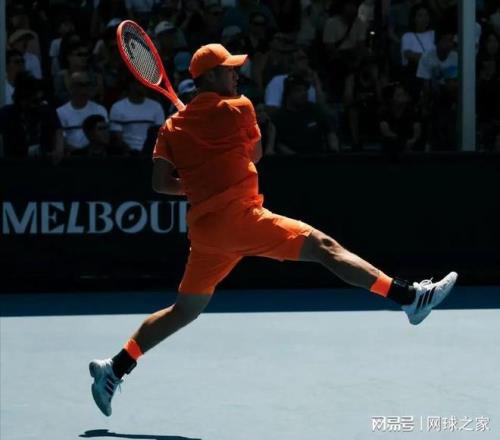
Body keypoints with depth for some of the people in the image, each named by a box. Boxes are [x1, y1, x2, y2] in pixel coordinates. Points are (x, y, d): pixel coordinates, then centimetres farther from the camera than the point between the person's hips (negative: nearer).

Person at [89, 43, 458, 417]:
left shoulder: (173, 127, 14)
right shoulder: (239, 109, 1)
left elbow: (161, 183, 8)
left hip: (205, 228, 7)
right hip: (240, 217, -7)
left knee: (185, 309, 18)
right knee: (323, 246, -10)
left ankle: (113, 369, 16)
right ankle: (409, 296, -18)